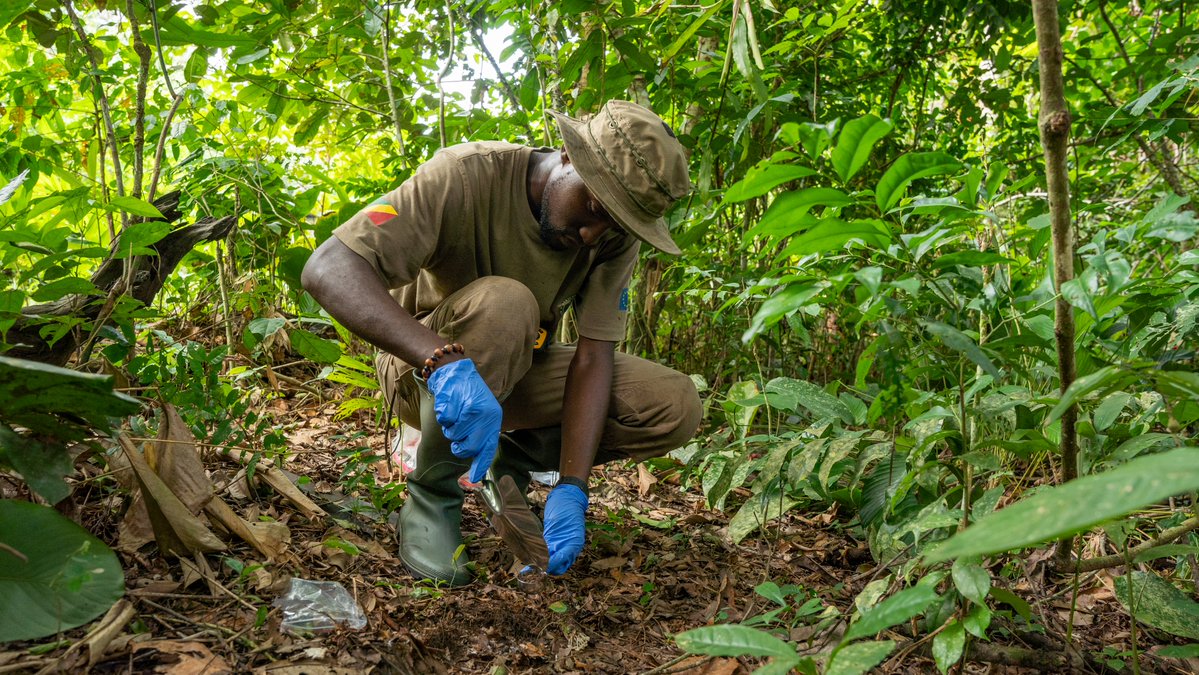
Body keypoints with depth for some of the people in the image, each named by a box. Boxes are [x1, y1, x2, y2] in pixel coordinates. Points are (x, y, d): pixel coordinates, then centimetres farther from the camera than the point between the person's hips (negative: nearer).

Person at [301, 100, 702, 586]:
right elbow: (327, 269, -38)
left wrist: (571, 487, -30)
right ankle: (432, 496, -18)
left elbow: (593, 355, -17)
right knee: (502, 303, -38)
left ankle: (511, 461, 5)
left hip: (518, 372, 4)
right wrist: (445, 361, -52)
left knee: (676, 407, -15)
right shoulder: (468, 176, -27)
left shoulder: (617, 234, -14)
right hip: (422, 367, -4)